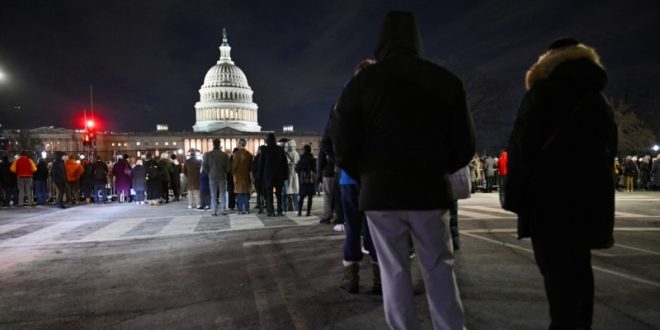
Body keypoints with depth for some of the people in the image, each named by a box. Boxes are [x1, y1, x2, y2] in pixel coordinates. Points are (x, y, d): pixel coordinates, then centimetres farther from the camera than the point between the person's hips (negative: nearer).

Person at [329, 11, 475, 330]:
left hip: (380, 192, -1)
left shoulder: (362, 81, -1)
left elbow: (342, 143, -5)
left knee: (394, 271, 8)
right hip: (431, 190, 1)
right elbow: (464, 145, 5)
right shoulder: (445, 80, 5)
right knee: (439, 268, 13)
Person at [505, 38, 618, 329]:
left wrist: (514, 195, -6)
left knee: (556, 270, -6)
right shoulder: (600, 101, 17)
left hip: (549, 198, -6)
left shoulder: (541, 95, -2)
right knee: (578, 267, 13)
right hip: (589, 199, 7)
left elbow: (521, 148, -10)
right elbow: (608, 152, 18)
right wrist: (596, 193, 22)